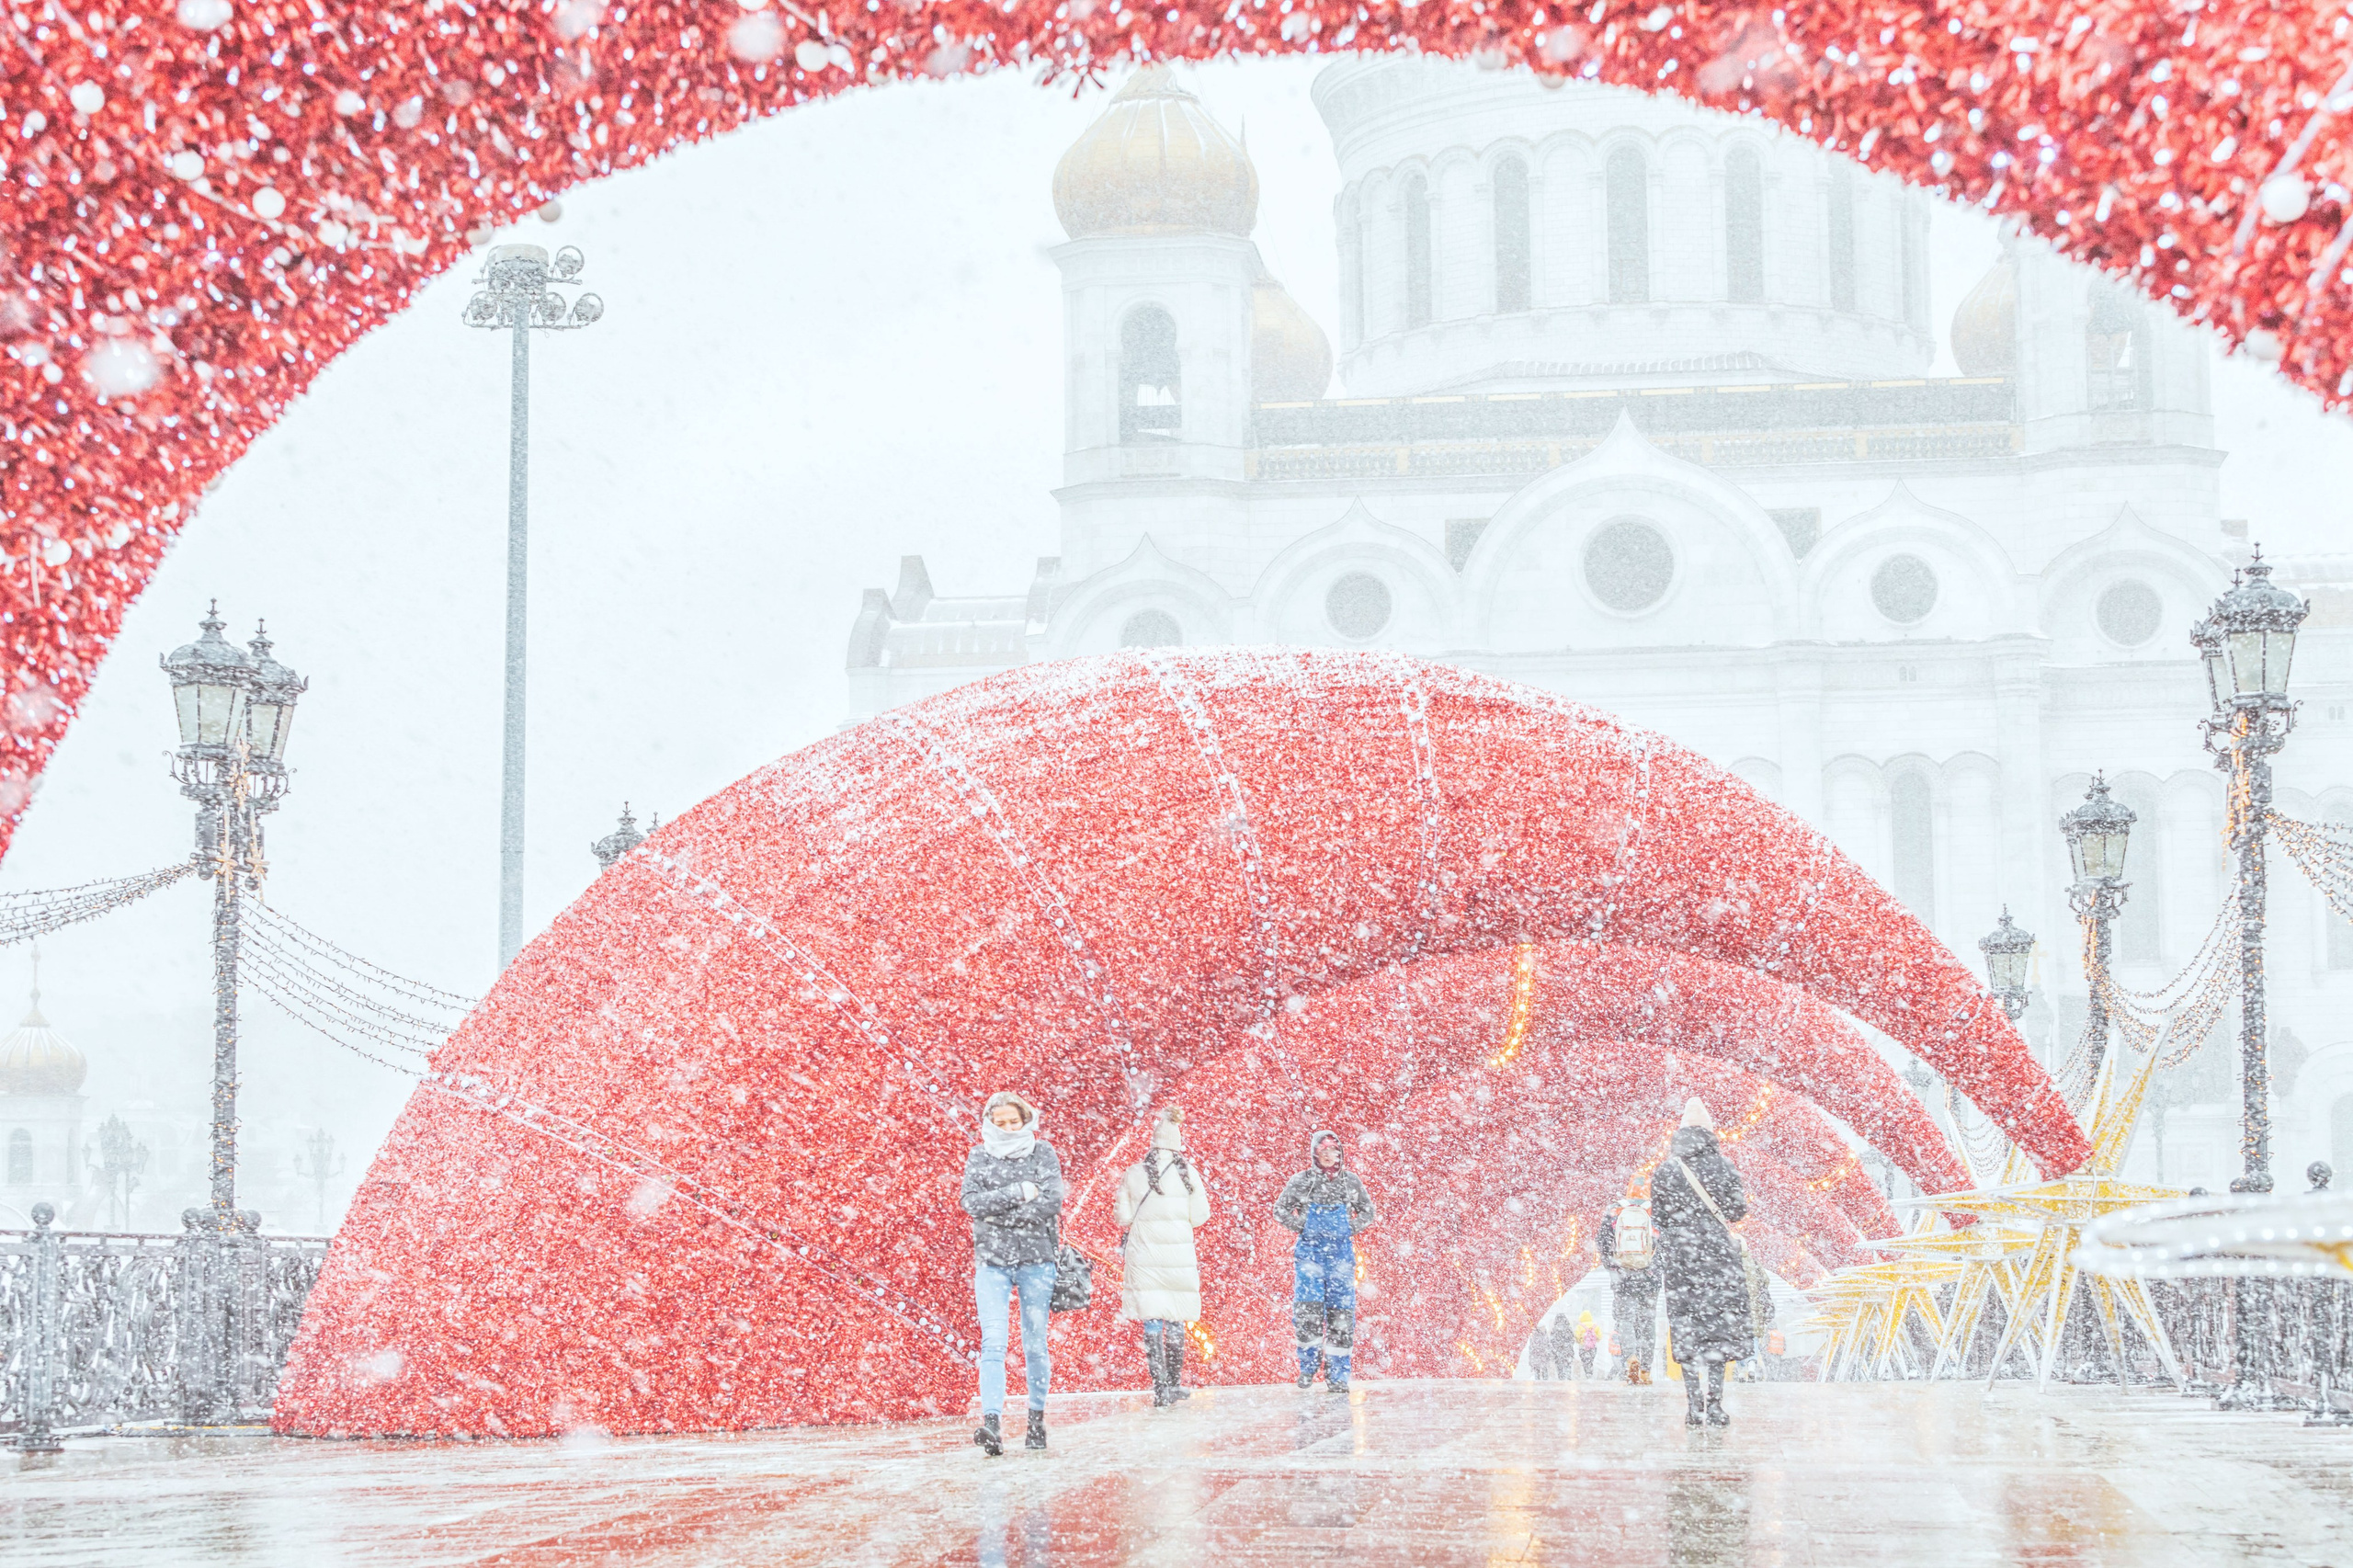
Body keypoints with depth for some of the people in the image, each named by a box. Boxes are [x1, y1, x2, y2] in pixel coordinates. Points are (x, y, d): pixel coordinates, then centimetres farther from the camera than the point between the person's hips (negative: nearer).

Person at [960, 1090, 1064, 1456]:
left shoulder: (1044, 1154, 3)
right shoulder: (978, 1157, 6)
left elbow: (1051, 1203, -11)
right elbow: (972, 1203, -8)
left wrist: (996, 1209, -10)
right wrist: (1019, 1193, -14)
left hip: (1037, 1259, 0)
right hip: (991, 1261, 0)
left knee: (1035, 1344, 5)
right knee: (992, 1343, -13)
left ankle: (1037, 1416, 20)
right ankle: (992, 1425, -23)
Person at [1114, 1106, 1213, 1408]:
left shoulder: (1135, 1173, 0)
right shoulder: (1188, 1174, -3)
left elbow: (1123, 1217, 1)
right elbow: (1199, 1216, 0)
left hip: (1144, 1255, 0)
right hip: (1178, 1255, 0)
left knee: (1151, 1321, 1)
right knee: (1176, 1320, 10)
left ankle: (1160, 1387, -4)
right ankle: (1173, 1384, 13)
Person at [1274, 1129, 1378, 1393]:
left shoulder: (1350, 1181, 7)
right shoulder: (1301, 1182, 2)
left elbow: (1368, 1211, 16)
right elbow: (1281, 1210, 8)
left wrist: (1351, 1228, 2)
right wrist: (1302, 1227, -3)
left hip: (1341, 1253, 1)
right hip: (1310, 1252, -1)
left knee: (1341, 1313, -3)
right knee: (1307, 1311, -11)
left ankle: (1337, 1375, 4)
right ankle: (1308, 1366, 9)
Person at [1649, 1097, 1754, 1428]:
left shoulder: (1665, 1171, -2)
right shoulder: (1723, 1167, -4)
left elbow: (1658, 1218, 0)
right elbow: (1736, 1211, 0)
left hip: (1679, 1256, 0)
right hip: (1718, 1252, 0)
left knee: (1685, 1326, 4)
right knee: (1719, 1323, 5)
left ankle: (1694, 1404, 1)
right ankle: (1714, 1401, 0)